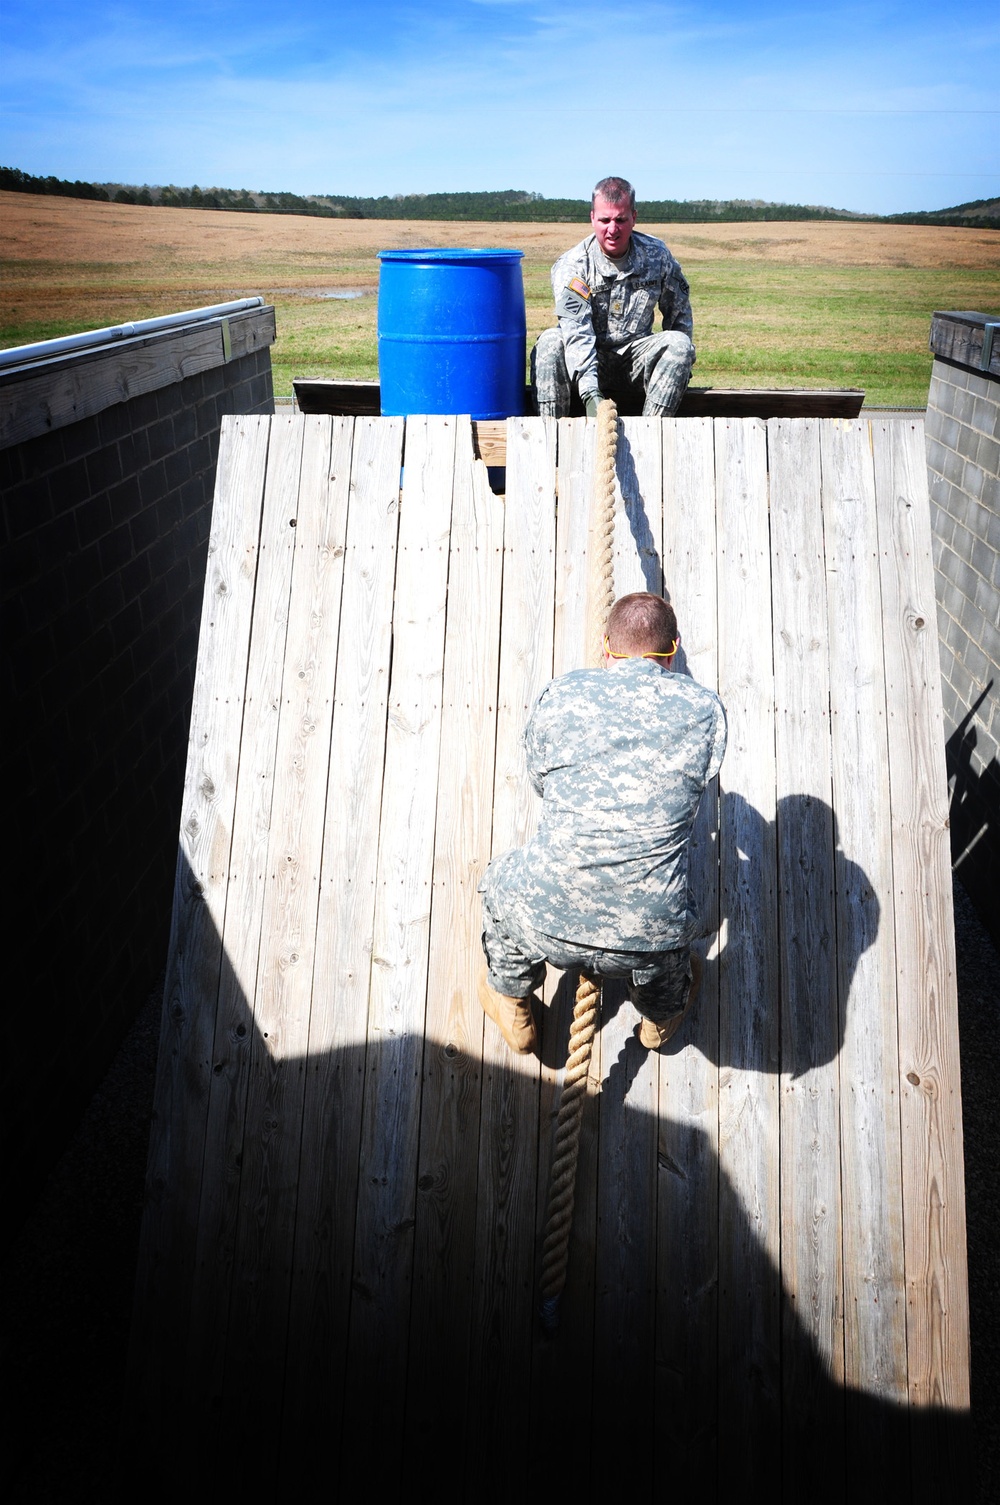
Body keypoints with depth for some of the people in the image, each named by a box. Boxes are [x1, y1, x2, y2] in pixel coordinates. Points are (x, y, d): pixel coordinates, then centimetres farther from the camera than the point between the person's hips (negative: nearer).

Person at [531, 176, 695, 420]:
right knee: (551, 341, -29)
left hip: (636, 364, 2)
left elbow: (679, 312, 10)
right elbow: (576, 333, -24)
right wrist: (590, 394, -38)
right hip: (585, 364, -2)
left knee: (679, 342, -24)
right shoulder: (571, 265, -11)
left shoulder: (656, 255, 0)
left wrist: (679, 366, 2)